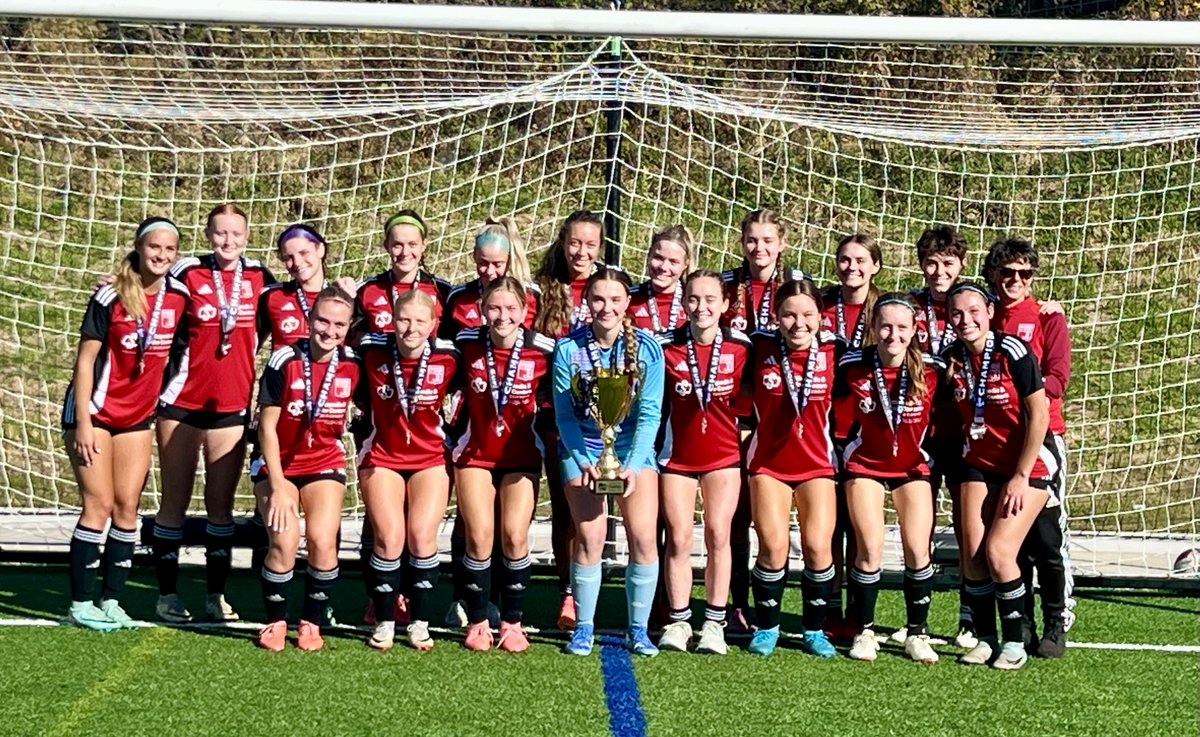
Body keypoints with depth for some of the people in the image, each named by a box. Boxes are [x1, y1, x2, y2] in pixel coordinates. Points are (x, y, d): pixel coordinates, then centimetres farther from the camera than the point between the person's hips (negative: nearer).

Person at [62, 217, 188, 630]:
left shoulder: (179, 297, -2)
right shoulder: (110, 298, -13)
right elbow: (85, 360, -11)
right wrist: (83, 422, -14)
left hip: (138, 416, 4)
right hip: (95, 412, -4)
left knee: (127, 507, 3)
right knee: (99, 505, -7)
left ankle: (111, 601, 11)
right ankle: (81, 605, 1)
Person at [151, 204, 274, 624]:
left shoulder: (259, 278, 5)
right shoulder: (188, 274, -2)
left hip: (232, 406, 2)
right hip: (183, 403, -2)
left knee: (221, 504, 6)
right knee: (175, 501, 3)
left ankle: (216, 596, 13)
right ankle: (167, 595, 10)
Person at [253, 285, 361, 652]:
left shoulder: (353, 366, -7)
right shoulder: (284, 361, -15)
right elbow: (267, 427, -12)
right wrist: (278, 485, -15)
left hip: (325, 463, 2)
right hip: (278, 463, -2)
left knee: (323, 542, -16)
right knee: (284, 541, -19)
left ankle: (312, 623, 4)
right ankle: (276, 622, 2)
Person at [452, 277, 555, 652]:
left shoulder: (543, 350, -12)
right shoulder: (467, 345, -10)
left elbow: (552, 397, 5)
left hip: (521, 455, 0)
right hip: (475, 453, 1)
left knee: (515, 536, -7)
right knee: (479, 537, -5)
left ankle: (512, 622, 7)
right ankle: (477, 622, 8)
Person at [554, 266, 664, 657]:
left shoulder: (647, 348, -9)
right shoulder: (568, 349, -9)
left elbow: (650, 415, -8)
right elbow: (564, 415, -5)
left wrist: (631, 466, -18)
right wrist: (584, 462, -16)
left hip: (634, 447, 1)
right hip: (582, 448, -1)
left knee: (643, 536, -10)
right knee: (590, 536, -11)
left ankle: (638, 629, 4)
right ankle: (583, 629, 4)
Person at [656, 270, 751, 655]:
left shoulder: (741, 347, -6)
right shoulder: (666, 347, -7)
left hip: (724, 454, 0)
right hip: (677, 454, 0)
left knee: (718, 536, -2)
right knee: (678, 538, 0)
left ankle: (714, 624, 6)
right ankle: (677, 622, 10)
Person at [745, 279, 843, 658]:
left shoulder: (832, 351, -5)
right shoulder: (760, 347, -7)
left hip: (816, 463, 1)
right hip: (768, 462, -1)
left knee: (818, 546, -6)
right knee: (773, 546, -8)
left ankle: (814, 630, 12)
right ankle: (767, 628, 11)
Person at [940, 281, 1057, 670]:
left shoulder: (1012, 351, -18)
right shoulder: (951, 358, -3)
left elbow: (1038, 415, -16)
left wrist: (1021, 477, -15)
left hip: (1029, 463, -5)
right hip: (979, 462, 5)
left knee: (998, 551, -15)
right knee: (972, 554, -5)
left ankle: (1014, 642, 1)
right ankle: (985, 639, 9)